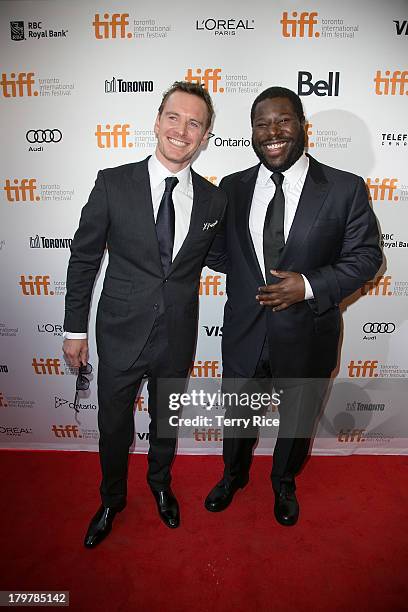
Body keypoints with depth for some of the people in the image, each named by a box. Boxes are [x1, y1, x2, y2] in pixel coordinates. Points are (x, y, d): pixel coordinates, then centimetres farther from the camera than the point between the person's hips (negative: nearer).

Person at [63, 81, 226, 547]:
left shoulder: (213, 199, -3)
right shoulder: (112, 183, -10)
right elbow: (83, 259, -5)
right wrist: (75, 329, -3)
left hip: (178, 337, 2)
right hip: (121, 333, -1)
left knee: (166, 421, 23)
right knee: (113, 425, 17)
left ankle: (160, 484, 55)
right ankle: (112, 499, 48)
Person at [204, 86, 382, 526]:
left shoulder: (345, 189, -10)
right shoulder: (233, 188, -1)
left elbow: (365, 256, -8)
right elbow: (221, 256, 3)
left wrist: (310, 286, -22)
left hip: (306, 337, -1)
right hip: (244, 334, 2)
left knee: (298, 420, 23)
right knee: (237, 415, 23)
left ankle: (284, 483, 55)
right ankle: (234, 475, 56)